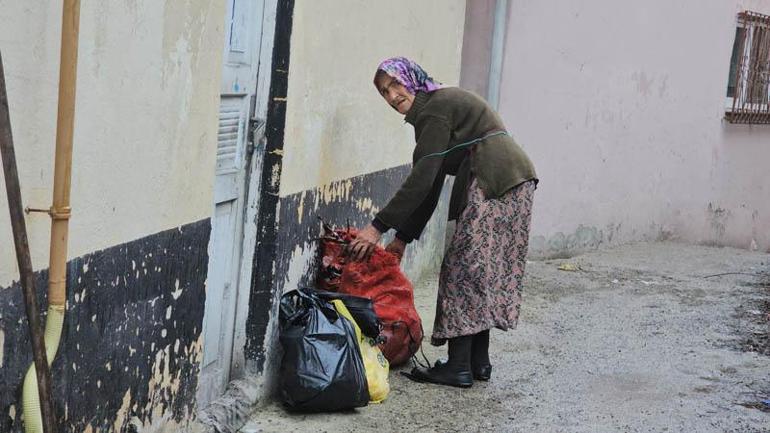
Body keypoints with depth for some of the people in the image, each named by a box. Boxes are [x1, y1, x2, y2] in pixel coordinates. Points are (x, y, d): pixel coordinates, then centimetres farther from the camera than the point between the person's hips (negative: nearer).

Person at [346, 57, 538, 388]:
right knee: (485, 272, 12)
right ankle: (479, 361, 16)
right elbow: (430, 186, 20)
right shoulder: (441, 104, 22)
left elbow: (422, 179, -16)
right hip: (516, 179, 10)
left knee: (463, 268, -7)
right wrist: (403, 237, 17)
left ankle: (458, 367, -7)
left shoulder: (435, 108, -8)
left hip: (494, 183, -10)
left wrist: (379, 226, -15)